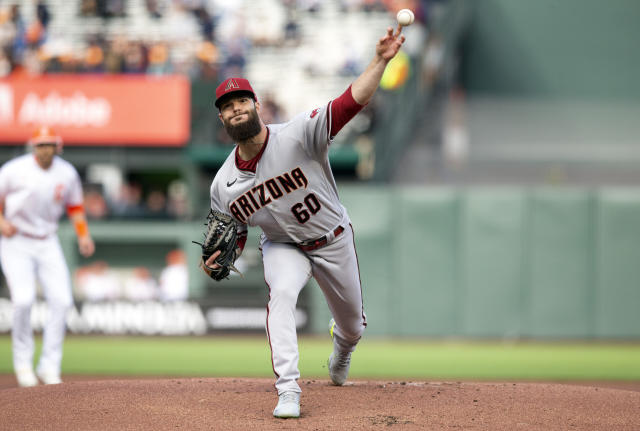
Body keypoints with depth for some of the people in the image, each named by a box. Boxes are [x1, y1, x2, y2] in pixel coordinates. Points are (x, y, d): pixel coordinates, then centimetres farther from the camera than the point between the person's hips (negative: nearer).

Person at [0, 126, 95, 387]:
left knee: (61, 300, -9)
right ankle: (22, 361, 1)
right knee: (24, 299, -19)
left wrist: (83, 235, 0)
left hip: (47, 244, 4)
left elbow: (74, 206, 14)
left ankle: (49, 366, 1)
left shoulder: (67, 174, 1)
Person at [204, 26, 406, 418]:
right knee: (281, 293, -33)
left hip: (333, 241, -1)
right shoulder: (224, 184, -15)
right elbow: (235, 236, -1)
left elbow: (351, 102, -38)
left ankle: (341, 350, 55)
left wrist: (381, 60, -51)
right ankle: (288, 391, -32)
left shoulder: (298, 135, -28)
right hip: (283, 247, 1)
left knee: (352, 326, 15)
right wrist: (219, 258, -23)